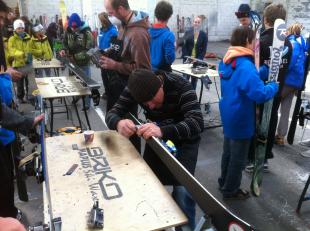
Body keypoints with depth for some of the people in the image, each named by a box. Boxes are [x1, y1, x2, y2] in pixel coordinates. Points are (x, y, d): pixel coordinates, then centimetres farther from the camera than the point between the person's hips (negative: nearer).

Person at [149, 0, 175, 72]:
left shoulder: (148, 32, -1)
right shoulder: (168, 35, -18)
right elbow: (170, 58, -19)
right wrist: (174, 48, -1)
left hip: (148, 69, 6)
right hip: (162, 71, -6)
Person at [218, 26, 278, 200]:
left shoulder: (227, 61, 3)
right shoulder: (245, 66, -27)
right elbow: (260, 94, -31)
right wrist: (274, 86, -13)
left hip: (229, 115, 9)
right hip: (241, 119, -9)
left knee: (228, 151, 24)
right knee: (238, 158, 10)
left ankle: (224, 182, 41)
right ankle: (230, 190, 27)